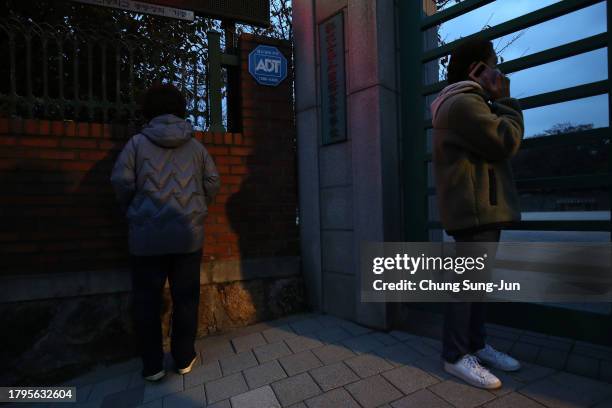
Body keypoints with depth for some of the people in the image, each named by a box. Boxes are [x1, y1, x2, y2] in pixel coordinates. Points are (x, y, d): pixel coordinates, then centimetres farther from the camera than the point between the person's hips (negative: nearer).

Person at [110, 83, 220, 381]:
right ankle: (184, 359, 24)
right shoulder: (196, 146, 7)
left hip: (147, 235, -1)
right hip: (188, 234, 1)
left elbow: (121, 183, -5)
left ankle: (152, 365, 21)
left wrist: (133, 213, 13)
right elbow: (212, 184, 5)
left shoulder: (137, 142, 2)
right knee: (185, 297, 11)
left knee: (147, 300, 12)